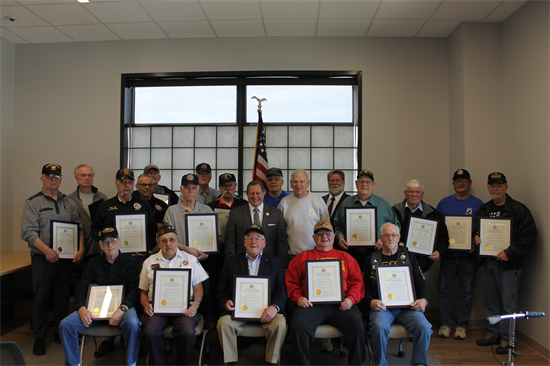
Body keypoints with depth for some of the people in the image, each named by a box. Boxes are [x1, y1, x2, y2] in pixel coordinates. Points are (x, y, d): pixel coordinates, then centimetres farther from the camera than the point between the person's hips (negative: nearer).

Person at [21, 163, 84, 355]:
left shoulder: (69, 203, 10)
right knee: (41, 299, 5)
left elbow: (79, 227, 8)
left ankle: (61, 333, 25)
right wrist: (46, 250, -22)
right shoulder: (33, 202, -1)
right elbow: (28, 231, -10)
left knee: (63, 297, 11)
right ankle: (39, 338, 19)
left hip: (65, 258, 3)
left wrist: (81, 249, -7)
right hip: (43, 258, -3)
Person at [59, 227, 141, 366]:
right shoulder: (94, 263, 16)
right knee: (65, 325, -17)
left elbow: (134, 291, -3)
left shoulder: (130, 263, 7)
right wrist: (82, 309, -12)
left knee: (132, 324, -35)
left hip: (122, 305, -3)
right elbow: (81, 290, 10)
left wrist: (122, 309, -22)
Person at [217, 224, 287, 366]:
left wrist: (274, 307, -16)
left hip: (266, 311, 0)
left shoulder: (275, 262, 15)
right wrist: (226, 302, -9)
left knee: (280, 324, -27)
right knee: (223, 323, -27)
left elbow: (281, 290, 5)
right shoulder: (231, 262, 17)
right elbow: (222, 290, 15)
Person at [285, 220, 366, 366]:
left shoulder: (345, 257, 23)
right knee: (298, 326, -29)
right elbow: (291, 282, 15)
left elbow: (357, 282, 16)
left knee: (357, 326, -27)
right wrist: (298, 298, -4)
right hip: (311, 305, 0)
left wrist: (351, 299, -3)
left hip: (340, 305, 1)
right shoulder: (302, 257, 20)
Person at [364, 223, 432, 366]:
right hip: (382, 306, -1)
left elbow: (421, 283, 16)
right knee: (379, 327, -31)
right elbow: (365, 287, 10)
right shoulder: (372, 259, 14)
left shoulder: (409, 257, 18)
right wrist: (371, 302, -10)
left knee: (424, 327, -26)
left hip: (407, 306, 2)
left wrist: (423, 299, -4)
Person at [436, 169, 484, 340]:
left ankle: (462, 325, 17)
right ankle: (445, 324, 15)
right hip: (448, 253, 1)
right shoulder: (444, 202, 8)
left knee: (467, 291, 5)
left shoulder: (477, 204, 5)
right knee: (444, 289, 3)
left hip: (469, 255, -1)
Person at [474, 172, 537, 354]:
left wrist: (509, 252, -17)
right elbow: (477, 231, 23)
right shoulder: (484, 209, 12)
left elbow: (529, 237, -11)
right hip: (488, 262, 6)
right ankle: (493, 334, 27)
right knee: (490, 300, 14)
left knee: (508, 302, 0)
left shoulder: (519, 209, -7)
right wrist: (476, 239, 1)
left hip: (508, 264, -6)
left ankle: (507, 339, 13)